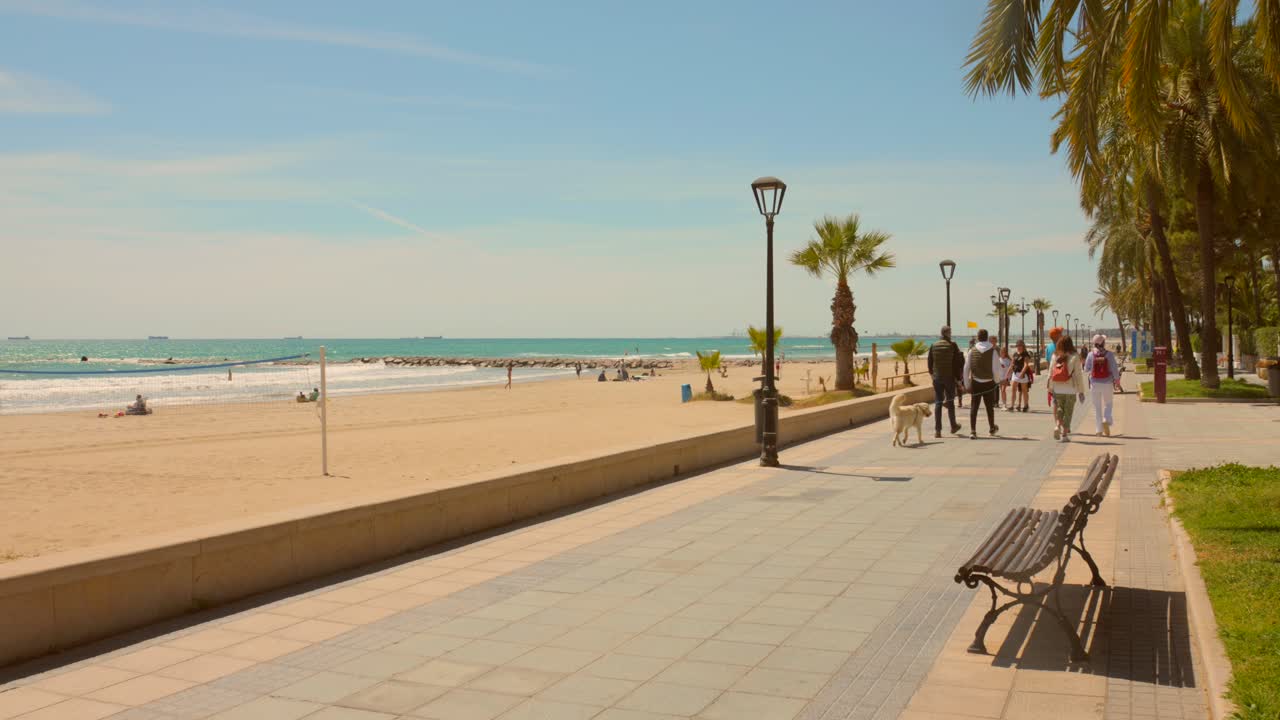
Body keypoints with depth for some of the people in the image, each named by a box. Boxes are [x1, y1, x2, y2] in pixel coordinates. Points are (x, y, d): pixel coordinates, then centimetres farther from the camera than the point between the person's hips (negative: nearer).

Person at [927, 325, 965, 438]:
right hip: (950, 378, -2)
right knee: (950, 402, 13)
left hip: (937, 378, 2)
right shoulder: (953, 346, -7)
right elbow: (959, 362, -7)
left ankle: (937, 430, -4)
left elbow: (930, 362, 5)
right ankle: (953, 426, 26)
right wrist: (957, 374, 4)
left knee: (938, 403, 2)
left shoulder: (933, 346, 1)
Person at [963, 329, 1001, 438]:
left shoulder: (972, 351, -2)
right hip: (989, 383, -1)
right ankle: (992, 428, 34)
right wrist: (997, 380, 11)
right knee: (990, 407, 16)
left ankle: (972, 431, -5)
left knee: (973, 407, 3)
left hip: (975, 383, 1)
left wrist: (967, 384, 6)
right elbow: (996, 369, -9)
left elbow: (966, 368, -1)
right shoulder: (992, 351, -8)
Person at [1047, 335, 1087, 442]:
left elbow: (1051, 372, 2)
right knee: (1068, 411, 7)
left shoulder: (1055, 356, 0)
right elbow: (1078, 374, -5)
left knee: (1059, 408, 18)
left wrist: (1051, 389, 10)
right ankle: (1064, 434, 7)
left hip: (1058, 389, 2)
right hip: (1070, 389, -2)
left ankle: (1057, 425, -5)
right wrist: (1081, 391, 0)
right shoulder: (1074, 357, -7)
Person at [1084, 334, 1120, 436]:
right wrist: (1117, 379, 5)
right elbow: (1114, 368, -9)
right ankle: (1106, 420, -11)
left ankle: (1099, 430, 10)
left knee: (1097, 407, 10)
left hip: (1094, 383, 1)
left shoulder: (1091, 354, -6)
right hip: (1107, 383, -1)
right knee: (1108, 404, 16)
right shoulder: (1109, 354, -9)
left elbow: (1086, 368, 0)